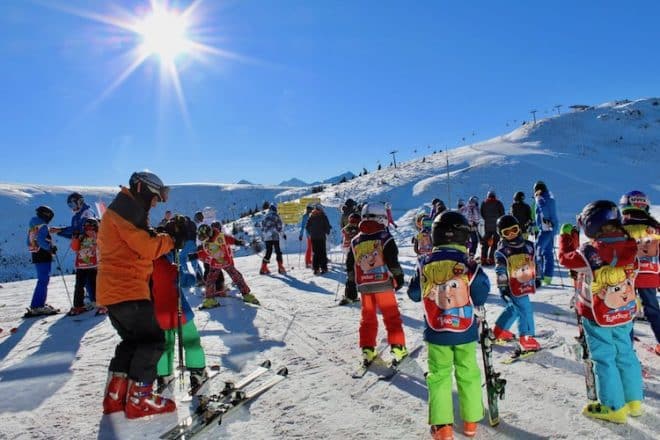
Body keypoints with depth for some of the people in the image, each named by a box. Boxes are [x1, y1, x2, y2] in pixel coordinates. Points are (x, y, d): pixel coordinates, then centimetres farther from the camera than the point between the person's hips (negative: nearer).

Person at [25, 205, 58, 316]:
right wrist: (51, 248, -13)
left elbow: (29, 243, 19)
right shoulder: (43, 226, -13)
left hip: (35, 256, 9)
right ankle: (37, 307, -8)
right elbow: (40, 241, -25)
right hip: (44, 257, -9)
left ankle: (40, 304, 24)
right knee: (43, 281, -6)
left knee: (42, 280, 18)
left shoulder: (32, 227, 16)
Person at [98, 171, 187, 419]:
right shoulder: (128, 208, -10)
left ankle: (115, 397, 21)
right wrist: (173, 240, -3)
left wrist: (165, 238, 4)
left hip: (111, 290, 10)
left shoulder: (122, 209, 23)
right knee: (152, 341, -3)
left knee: (132, 341, 19)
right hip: (127, 289, -10)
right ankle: (138, 400, 3)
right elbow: (146, 247, -17)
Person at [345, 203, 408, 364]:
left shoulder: (355, 241, 9)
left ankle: (367, 350, 14)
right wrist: (399, 276, -1)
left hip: (363, 285, 4)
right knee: (392, 316, 6)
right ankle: (397, 348, 7)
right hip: (383, 283, -4)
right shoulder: (384, 236, -6)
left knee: (367, 317, 13)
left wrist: (351, 282, 20)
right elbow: (392, 260, -12)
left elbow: (350, 265, 12)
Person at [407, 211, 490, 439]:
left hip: (436, 333, 0)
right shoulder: (469, 266, -14)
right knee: (468, 374, 17)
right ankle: (471, 421, 29)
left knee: (439, 375, 13)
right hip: (465, 332, 0)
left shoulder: (425, 264, -9)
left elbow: (413, 294, 2)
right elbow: (480, 298, -8)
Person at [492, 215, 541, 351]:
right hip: (513, 287, -7)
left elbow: (533, 263, 16)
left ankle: (500, 330, 36)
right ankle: (526, 338, 8)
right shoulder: (501, 251, -13)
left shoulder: (528, 245, 4)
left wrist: (535, 278, 18)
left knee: (514, 307, 18)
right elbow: (500, 271, -14)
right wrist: (502, 288, -16)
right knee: (525, 309, -6)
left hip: (525, 284, 7)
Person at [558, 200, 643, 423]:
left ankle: (614, 407, 16)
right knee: (626, 355, 20)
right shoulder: (630, 247, -7)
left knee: (604, 359, 7)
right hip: (625, 314, 6)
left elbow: (565, 258, -7)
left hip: (597, 317, -6)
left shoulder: (589, 252, -25)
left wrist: (565, 235, 7)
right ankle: (633, 401, 33)